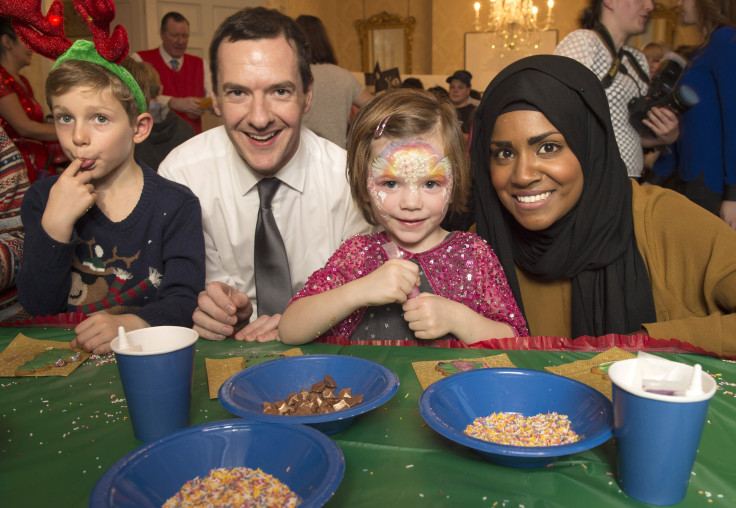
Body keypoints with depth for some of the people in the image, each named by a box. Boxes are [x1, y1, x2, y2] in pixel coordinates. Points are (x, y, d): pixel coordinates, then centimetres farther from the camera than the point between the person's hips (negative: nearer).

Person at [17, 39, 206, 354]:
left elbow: (184, 301, -11)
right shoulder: (42, 198, 4)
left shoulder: (176, 205, -5)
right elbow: (36, 307, -1)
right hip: (64, 355, 1)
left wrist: (131, 323, -30)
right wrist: (55, 224, -14)